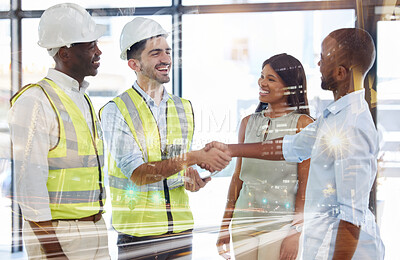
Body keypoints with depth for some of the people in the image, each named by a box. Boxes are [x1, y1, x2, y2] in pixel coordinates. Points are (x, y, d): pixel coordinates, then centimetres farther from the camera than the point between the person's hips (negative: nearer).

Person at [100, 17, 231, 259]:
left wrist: (192, 179, -6)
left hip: (180, 230, 5)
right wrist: (194, 157, -23)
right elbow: (137, 173, -17)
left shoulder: (184, 109, 11)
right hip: (137, 236, -4)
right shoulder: (115, 111, -7)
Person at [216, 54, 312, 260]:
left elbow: (305, 184, -8)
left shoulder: (303, 124, -5)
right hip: (244, 221, 5)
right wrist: (225, 226, 12)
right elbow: (238, 176, 14)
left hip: (281, 223, -5)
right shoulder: (248, 123, 11)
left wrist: (295, 232, -14)